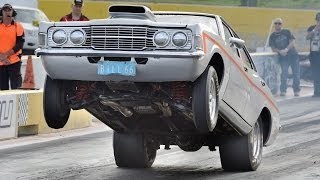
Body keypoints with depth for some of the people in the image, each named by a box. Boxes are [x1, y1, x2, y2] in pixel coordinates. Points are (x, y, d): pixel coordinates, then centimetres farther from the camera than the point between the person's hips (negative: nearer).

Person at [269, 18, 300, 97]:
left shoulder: (287, 32, 5)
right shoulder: (272, 36, 8)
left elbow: (292, 42, -4)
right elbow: (273, 48, 5)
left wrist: (286, 49, -19)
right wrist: (280, 51, -14)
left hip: (293, 54, 0)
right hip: (283, 57, 0)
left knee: (296, 73, -1)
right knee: (284, 73, -13)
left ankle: (296, 90, 8)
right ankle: (283, 90, -6)